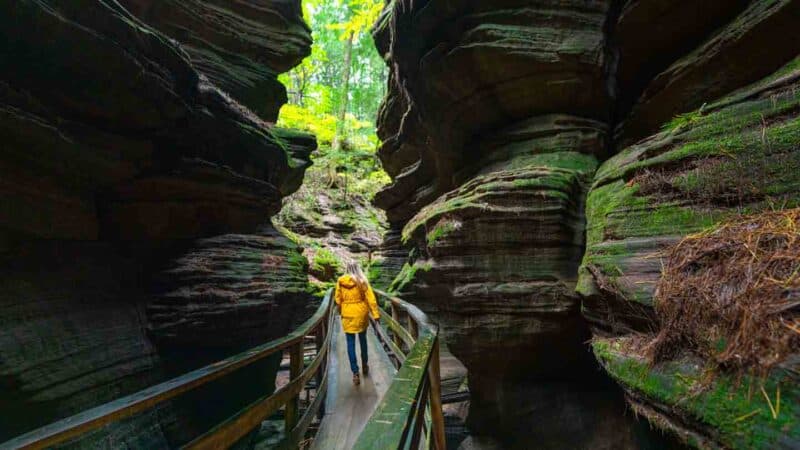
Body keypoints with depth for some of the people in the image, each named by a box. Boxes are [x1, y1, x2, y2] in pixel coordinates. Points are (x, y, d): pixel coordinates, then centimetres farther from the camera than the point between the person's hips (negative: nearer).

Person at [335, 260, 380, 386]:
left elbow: (338, 299, 3)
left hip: (347, 315, 0)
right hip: (361, 314, 0)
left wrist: (341, 312, 18)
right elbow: (371, 298, -11)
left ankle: (355, 373, 0)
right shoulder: (362, 281, -9)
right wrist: (376, 314, -8)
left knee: (351, 343, 5)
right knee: (363, 339, 20)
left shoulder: (340, 281, -4)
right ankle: (364, 365, 35)